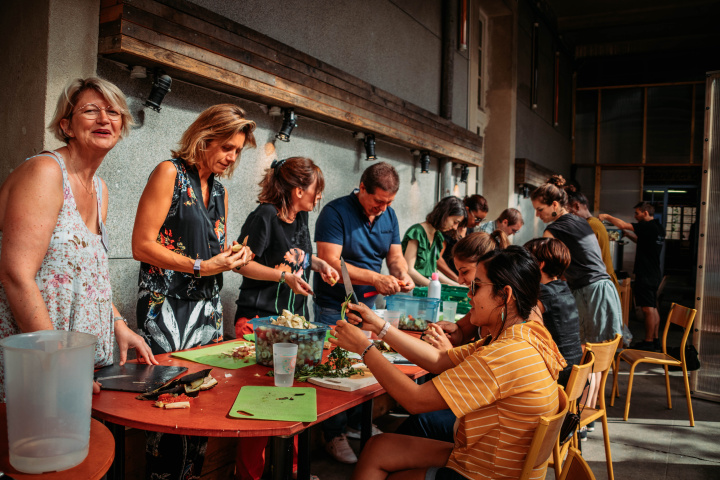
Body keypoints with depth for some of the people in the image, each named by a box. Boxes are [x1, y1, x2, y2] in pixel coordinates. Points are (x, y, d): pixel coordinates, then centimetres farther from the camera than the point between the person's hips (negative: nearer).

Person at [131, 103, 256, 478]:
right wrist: (202, 266, -16)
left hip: (207, 307, 7)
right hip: (167, 305, -7)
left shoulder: (220, 191, 16)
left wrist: (232, 258, 3)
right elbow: (142, 246, -12)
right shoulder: (170, 173, -6)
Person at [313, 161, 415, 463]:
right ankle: (334, 436, 16)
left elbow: (395, 254, 8)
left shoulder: (388, 215, 4)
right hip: (333, 306, -6)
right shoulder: (336, 212, -18)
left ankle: (359, 421, 33)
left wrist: (402, 273, -16)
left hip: (367, 303, 6)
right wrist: (375, 278, -31)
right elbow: (330, 263, -26)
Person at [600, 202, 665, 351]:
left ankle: (648, 342, 1)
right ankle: (655, 340, 22)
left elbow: (623, 225, -20)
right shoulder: (658, 228, 13)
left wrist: (606, 216, -7)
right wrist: (628, 234, 17)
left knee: (648, 309, -5)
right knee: (652, 308, 15)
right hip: (655, 274, 10)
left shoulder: (648, 226, -16)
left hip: (646, 275, -10)